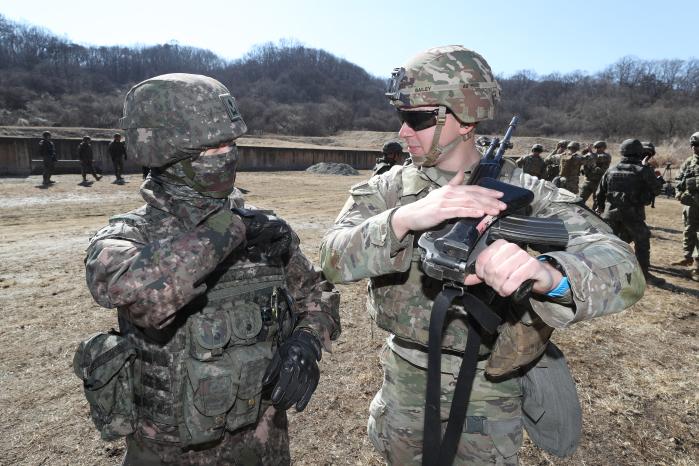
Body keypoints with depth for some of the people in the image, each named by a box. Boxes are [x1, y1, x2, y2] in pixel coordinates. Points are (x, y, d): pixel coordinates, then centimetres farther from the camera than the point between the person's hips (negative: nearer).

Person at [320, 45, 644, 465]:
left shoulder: (526, 194, -14)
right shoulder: (387, 188, -8)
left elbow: (623, 272, -25)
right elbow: (336, 258, -22)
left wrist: (547, 274, -47)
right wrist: (404, 218, -40)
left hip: (485, 397, -2)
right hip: (403, 387, 3)